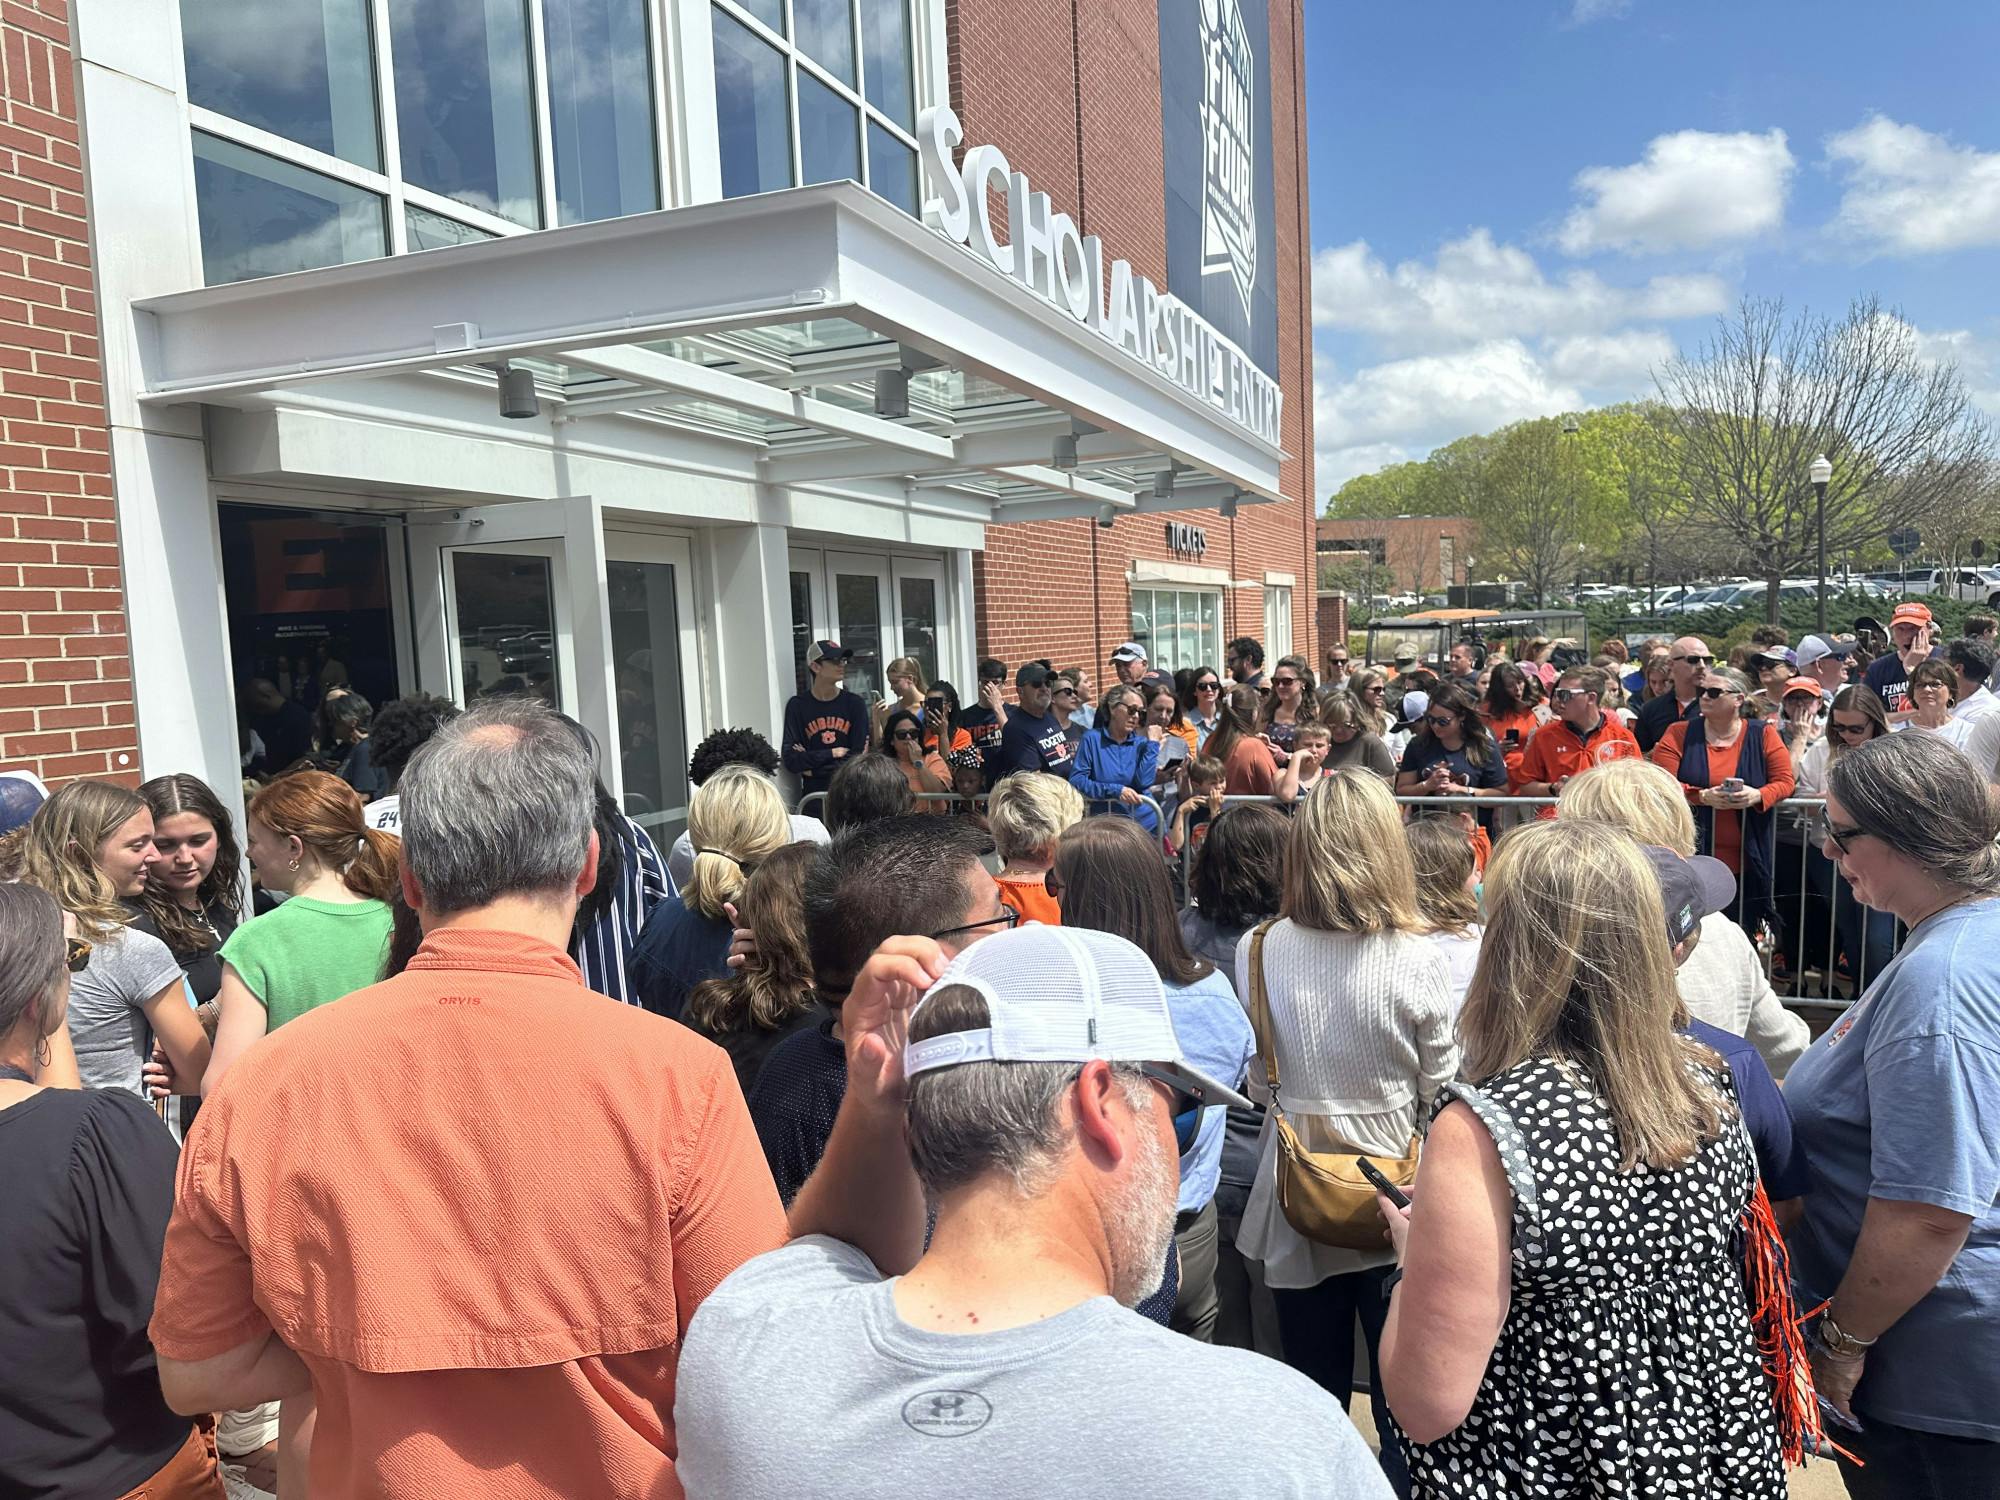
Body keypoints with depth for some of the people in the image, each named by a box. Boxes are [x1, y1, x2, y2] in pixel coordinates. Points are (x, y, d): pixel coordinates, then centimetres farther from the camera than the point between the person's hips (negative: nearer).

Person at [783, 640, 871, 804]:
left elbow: (859, 757, -3)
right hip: (814, 794, -1)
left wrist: (813, 768, -5)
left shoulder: (854, 703, 4)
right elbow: (791, 761, -5)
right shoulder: (798, 705, 2)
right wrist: (833, 753, -5)